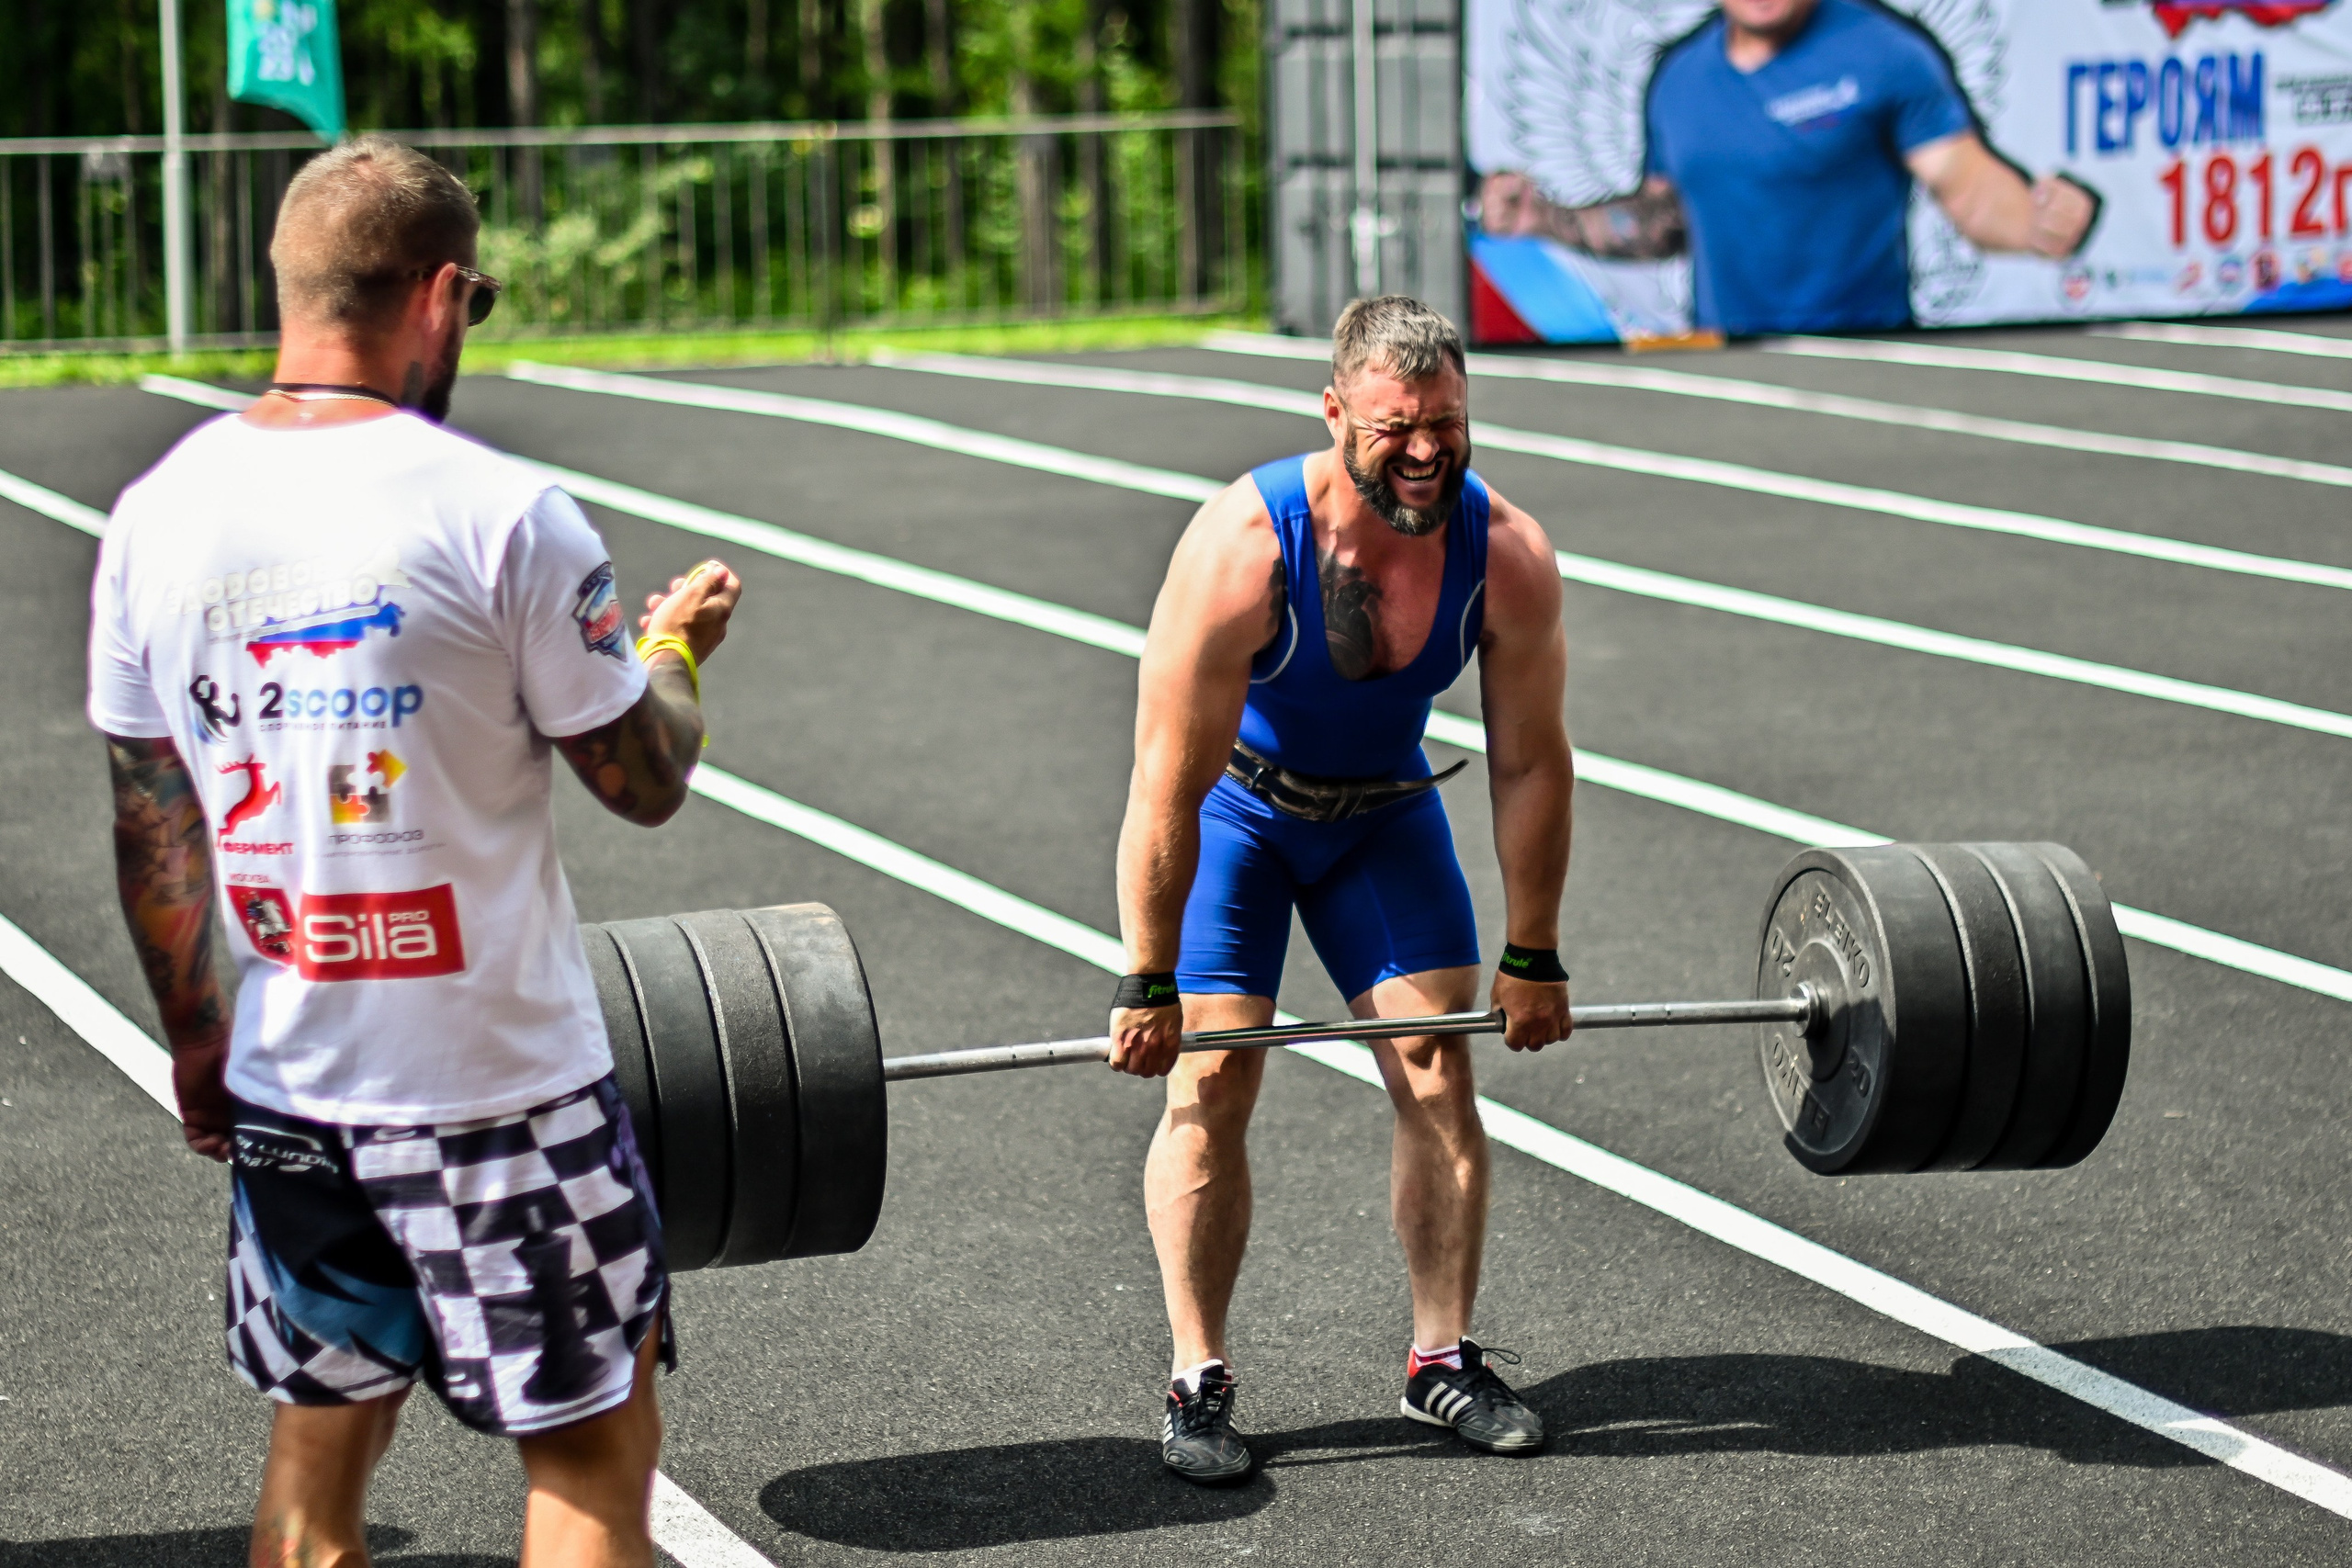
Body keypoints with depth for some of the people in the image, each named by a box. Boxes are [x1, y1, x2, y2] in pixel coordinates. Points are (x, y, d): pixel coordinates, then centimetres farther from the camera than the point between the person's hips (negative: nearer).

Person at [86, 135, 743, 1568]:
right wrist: (676, 649, 15)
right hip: (501, 1083, -5)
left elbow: (152, 826, 8)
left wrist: (195, 1038, 21)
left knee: (319, 1448, 17)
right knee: (594, 1453, 7)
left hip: (284, 1086, 5)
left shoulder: (157, 513, 0)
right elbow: (646, 781, -6)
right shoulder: (500, 514, -16)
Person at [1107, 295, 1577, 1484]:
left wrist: (1531, 959, -8)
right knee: (1209, 1078, -12)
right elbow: (1167, 786, -30)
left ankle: (1443, 1361, 10)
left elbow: (1530, 765, -13)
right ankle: (1198, 1382, -3)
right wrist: (1149, 984, -26)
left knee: (1438, 1072, -2)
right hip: (1235, 802, -3)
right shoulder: (1241, 549, -36)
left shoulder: (1507, 558, -26)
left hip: (1383, 807, 3)